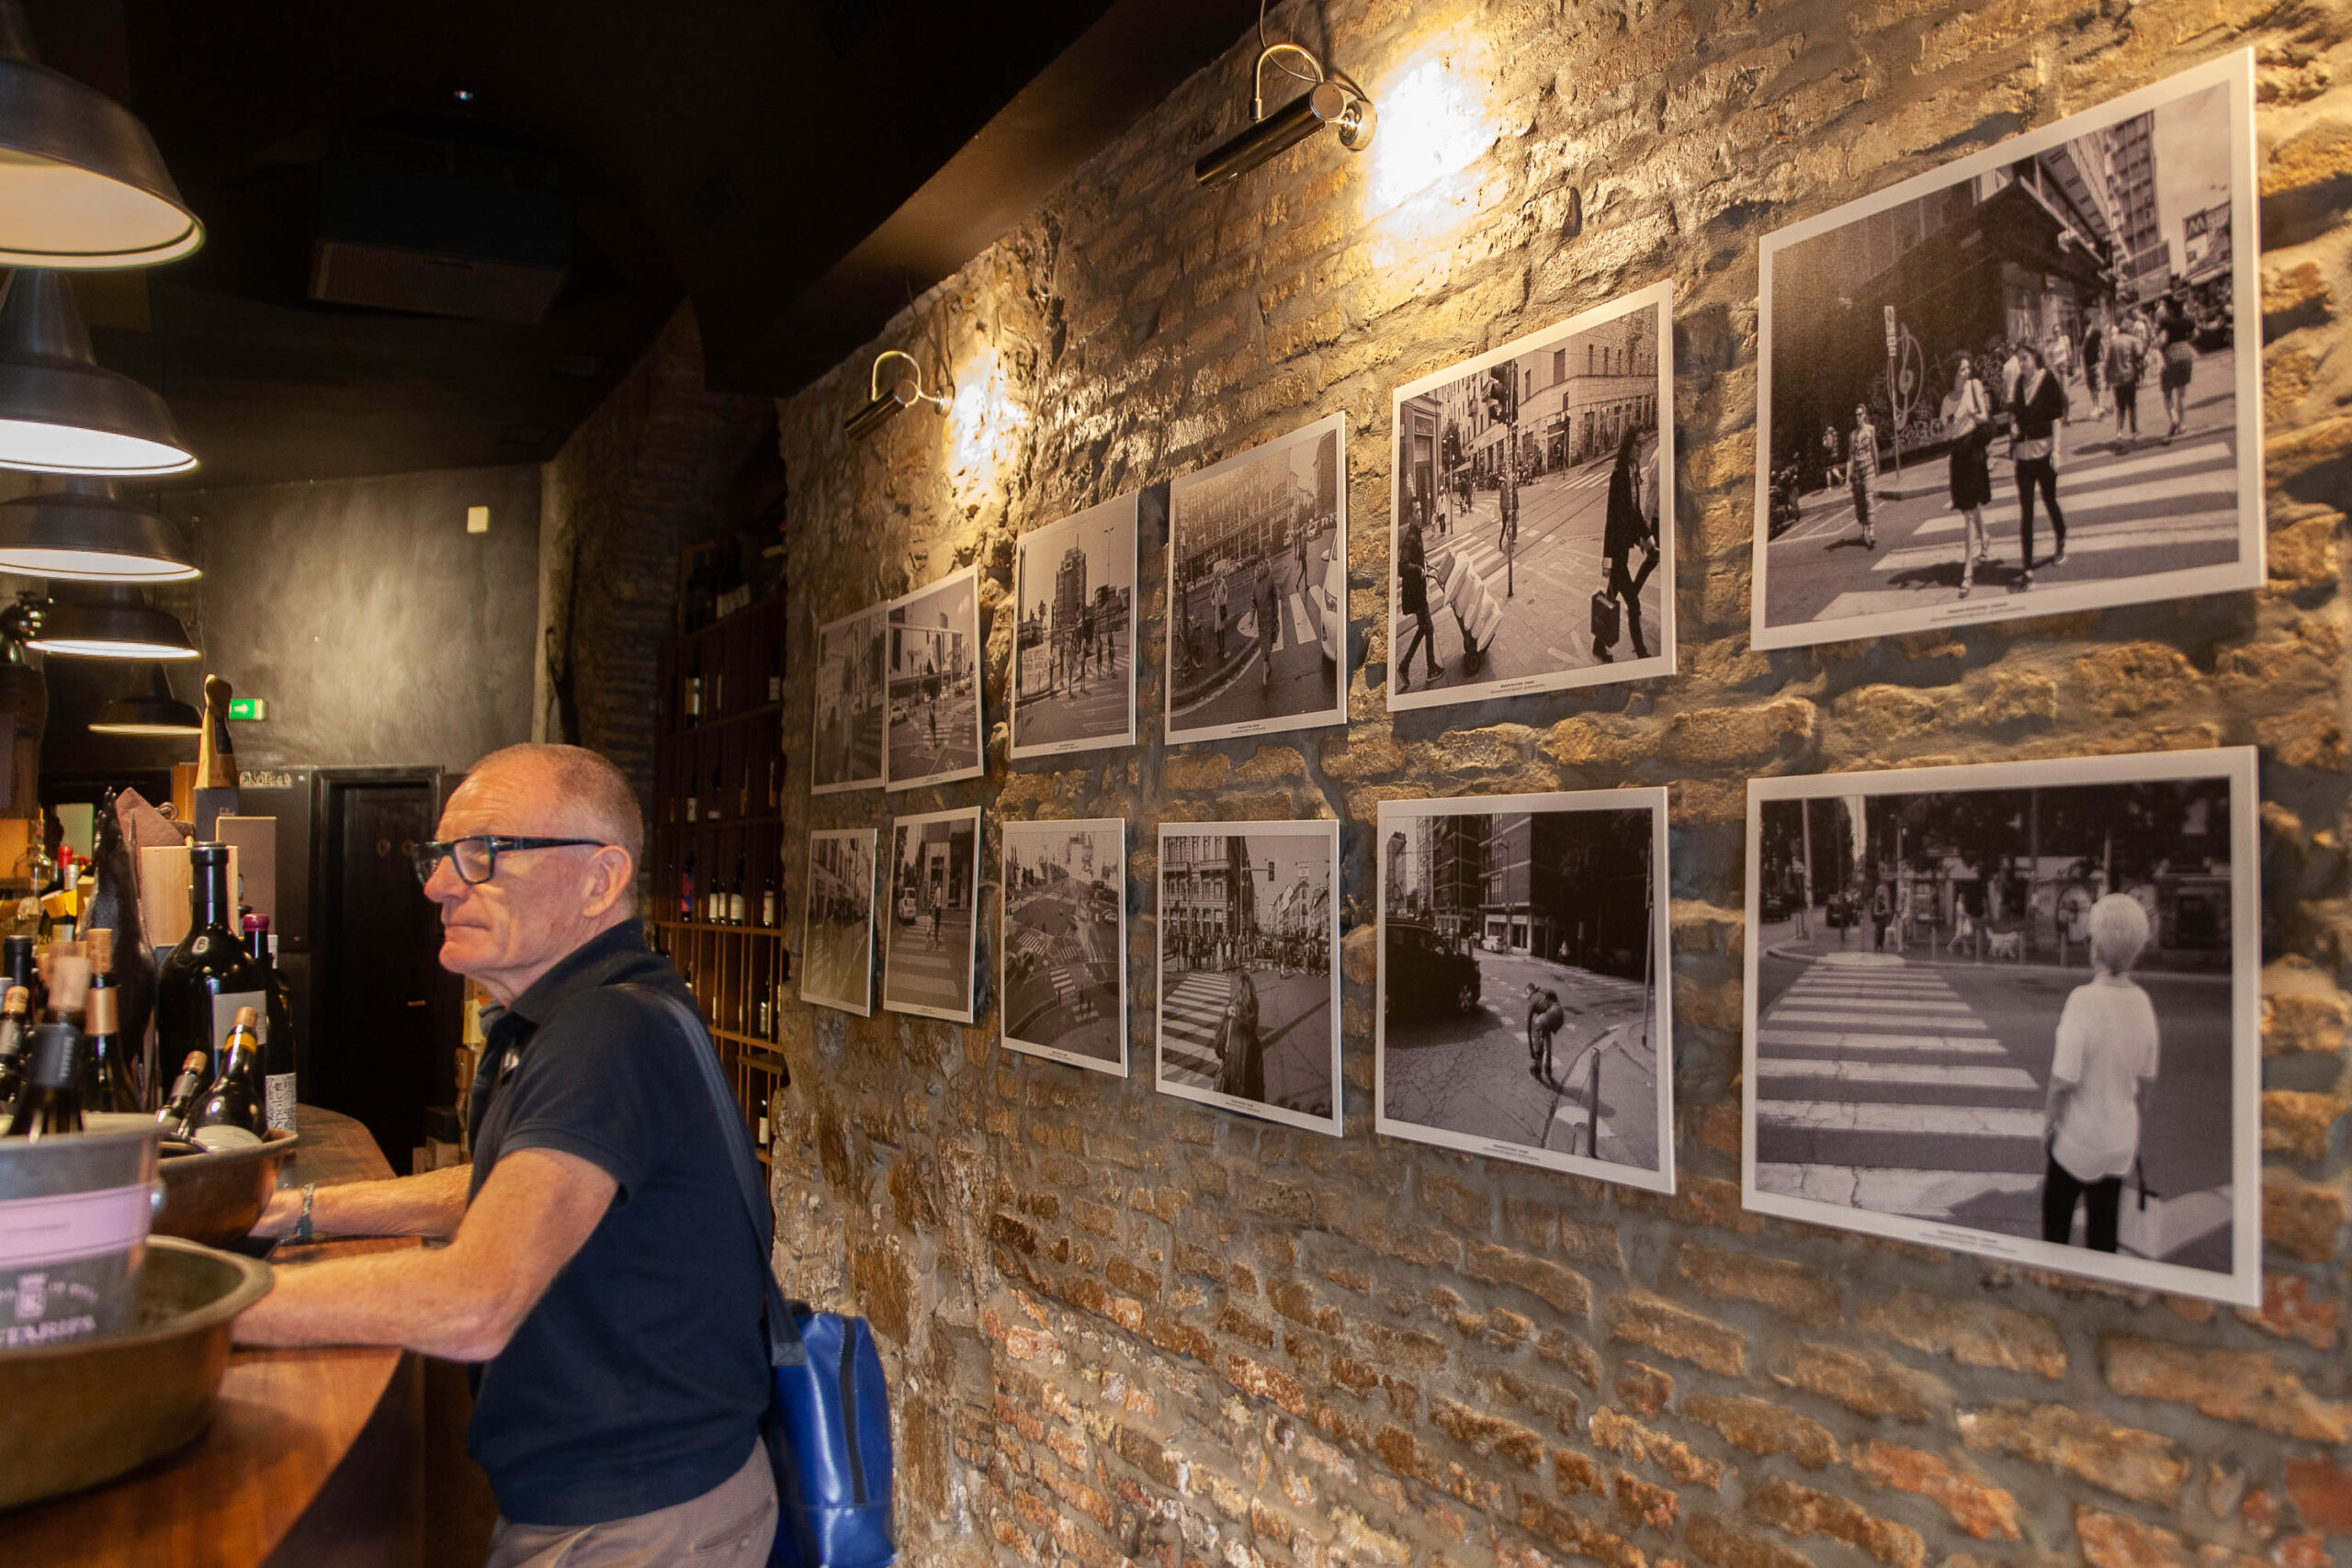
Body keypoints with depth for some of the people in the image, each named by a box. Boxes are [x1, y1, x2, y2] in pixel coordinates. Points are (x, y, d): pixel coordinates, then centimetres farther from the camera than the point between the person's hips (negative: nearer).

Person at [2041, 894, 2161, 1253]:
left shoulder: (2084, 1000, -25)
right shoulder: (2142, 1002, -7)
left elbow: (2064, 1080, -22)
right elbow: (2146, 1079, 5)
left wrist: (2048, 1122, -6)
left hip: (2077, 1140, -5)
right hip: (2120, 1141, 5)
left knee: (2056, 1223, 13)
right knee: (2103, 1233, 16)